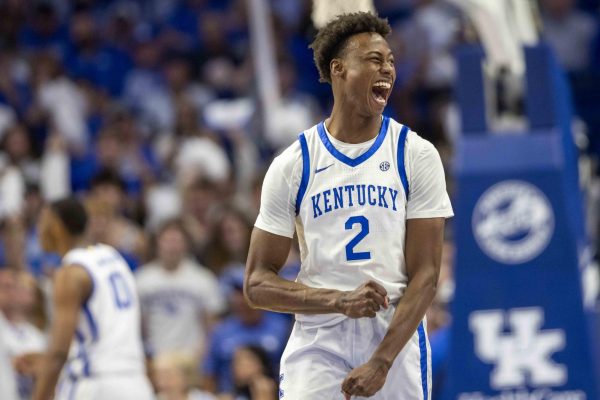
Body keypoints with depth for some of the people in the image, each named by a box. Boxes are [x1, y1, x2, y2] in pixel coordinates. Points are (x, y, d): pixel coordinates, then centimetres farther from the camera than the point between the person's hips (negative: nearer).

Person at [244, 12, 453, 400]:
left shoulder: (417, 155, 1)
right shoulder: (293, 165, 2)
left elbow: (425, 275, -4)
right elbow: (257, 284, 1)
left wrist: (381, 361, -15)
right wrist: (339, 301, -15)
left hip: (397, 340, 0)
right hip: (317, 344, 0)